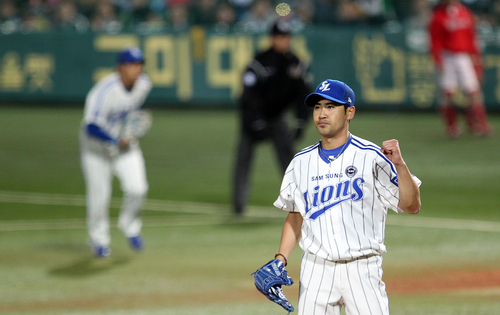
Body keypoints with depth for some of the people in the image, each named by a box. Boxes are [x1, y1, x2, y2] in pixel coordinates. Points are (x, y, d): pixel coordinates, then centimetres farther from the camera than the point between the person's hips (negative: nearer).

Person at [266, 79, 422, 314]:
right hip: (316, 269, 4)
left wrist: (399, 165, -22)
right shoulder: (301, 162, 9)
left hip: (361, 269, -4)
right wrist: (280, 259, 7)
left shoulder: (372, 157, -5)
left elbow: (412, 206, -9)